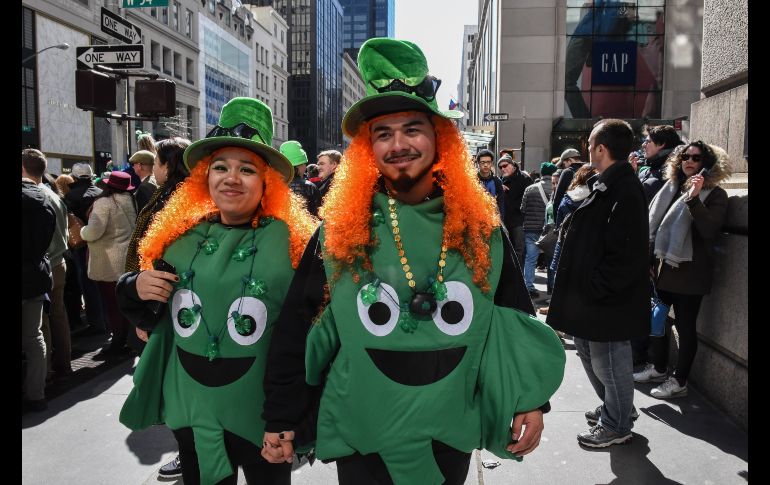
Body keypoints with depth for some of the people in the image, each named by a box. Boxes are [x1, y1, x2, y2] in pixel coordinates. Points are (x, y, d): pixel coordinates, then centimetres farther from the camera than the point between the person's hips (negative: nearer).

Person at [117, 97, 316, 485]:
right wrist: (135, 290, -8)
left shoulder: (292, 240, -12)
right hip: (190, 407, 4)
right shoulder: (181, 236, 0)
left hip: (261, 411, -3)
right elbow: (153, 318, 11)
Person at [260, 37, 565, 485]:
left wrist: (531, 401, 0)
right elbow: (296, 329, -4)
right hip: (359, 432, -1)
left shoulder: (481, 227, -3)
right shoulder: (339, 231, -7)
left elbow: (517, 320, 4)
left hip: (449, 429, 2)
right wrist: (282, 417, -2)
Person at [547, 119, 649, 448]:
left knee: (609, 361, 6)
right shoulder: (608, 185, 11)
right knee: (590, 353, 22)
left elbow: (626, 254, -27)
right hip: (591, 295, 10)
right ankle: (613, 409, 41)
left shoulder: (624, 191, -22)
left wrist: (595, 289, -22)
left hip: (609, 299, -10)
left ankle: (616, 425, 25)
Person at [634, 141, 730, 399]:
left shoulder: (715, 194, -5)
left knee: (685, 325, 2)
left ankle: (679, 381, 14)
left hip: (689, 271, -6)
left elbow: (709, 230, -20)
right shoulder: (672, 189, 11)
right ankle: (658, 368, 32)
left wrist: (694, 199, -28)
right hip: (663, 267, 6)